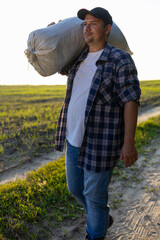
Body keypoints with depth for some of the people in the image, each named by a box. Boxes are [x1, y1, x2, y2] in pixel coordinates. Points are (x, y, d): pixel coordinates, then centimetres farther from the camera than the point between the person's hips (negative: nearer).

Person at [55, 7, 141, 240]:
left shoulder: (120, 59, -9)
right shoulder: (79, 60, 11)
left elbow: (130, 100, -15)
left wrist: (129, 142, -20)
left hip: (100, 142, -8)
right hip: (74, 139, 8)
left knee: (94, 195, 5)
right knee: (75, 188, 21)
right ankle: (103, 218, 47)